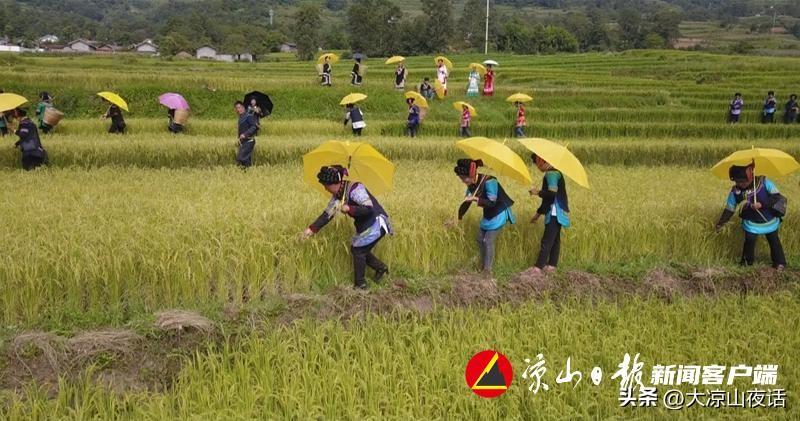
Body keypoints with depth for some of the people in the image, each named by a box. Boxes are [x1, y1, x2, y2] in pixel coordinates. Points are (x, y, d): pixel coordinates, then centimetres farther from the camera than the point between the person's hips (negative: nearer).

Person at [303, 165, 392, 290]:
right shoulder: (337, 195, 3)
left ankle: (360, 284, 9)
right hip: (364, 226, 9)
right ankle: (381, 267, 28)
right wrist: (312, 228, 2)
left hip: (376, 223, -9)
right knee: (356, 250, 12)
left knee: (358, 251, -4)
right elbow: (327, 214, 8)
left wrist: (349, 209, -34)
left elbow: (369, 209, -30)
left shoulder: (355, 189, -24)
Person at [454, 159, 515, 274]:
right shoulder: (472, 184, -5)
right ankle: (482, 264, 29)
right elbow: (466, 201, 5)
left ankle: (487, 270, 1)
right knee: (480, 238, 12)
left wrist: (475, 199, -39)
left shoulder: (489, 182, -29)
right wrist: (458, 217, 3)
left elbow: (492, 202, -30)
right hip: (488, 214, 8)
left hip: (498, 214, -8)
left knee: (488, 241, -10)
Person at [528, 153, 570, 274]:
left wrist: (538, 192, -9)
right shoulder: (553, 172, 18)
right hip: (555, 213, 10)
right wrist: (538, 213, 27)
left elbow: (552, 194, -25)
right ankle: (552, 265, 16)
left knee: (547, 240, -9)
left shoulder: (551, 173, -13)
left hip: (555, 213, -10)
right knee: (554, 239, 12)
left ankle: (538, 267, -10)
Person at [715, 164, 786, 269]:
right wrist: (721, 223, -11)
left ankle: (779, 263, 30)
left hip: (770, 221, 0)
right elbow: (729, 209, -6)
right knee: (749, 241, -9)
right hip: (752, 223, 0)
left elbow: (777, 197, -23)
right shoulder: (735, 191, -16)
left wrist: (762, 204, -35)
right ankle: (747, 262, 13)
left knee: (774, 241, 13)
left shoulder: (764, 182, -23)